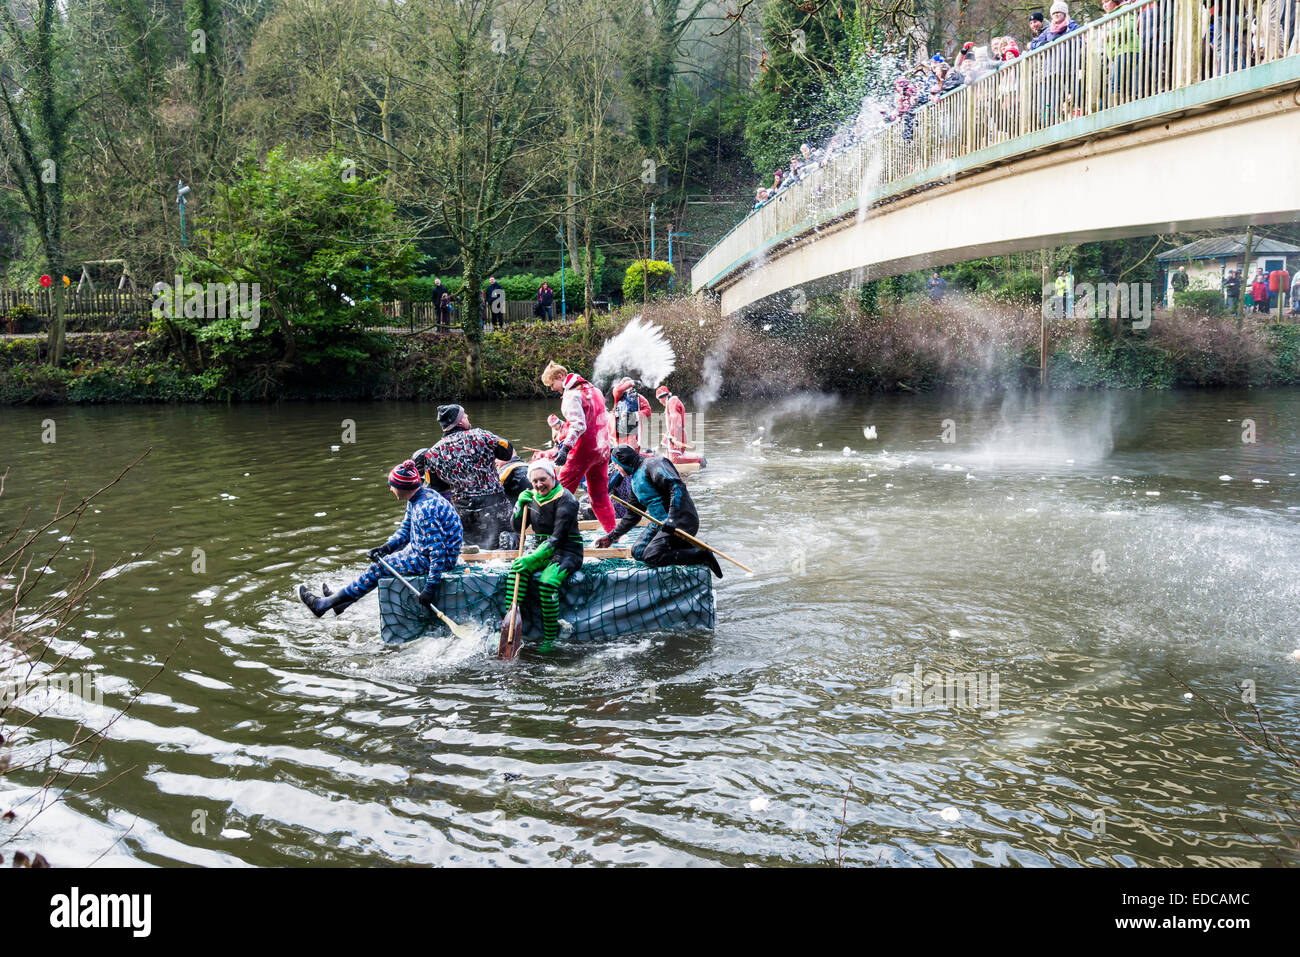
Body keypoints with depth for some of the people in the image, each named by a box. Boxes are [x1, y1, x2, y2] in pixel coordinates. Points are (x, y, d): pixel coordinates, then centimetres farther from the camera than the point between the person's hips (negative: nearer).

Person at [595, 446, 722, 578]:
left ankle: (701, 554, -13)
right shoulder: (636, 480, 21)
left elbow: (676, 486, -23)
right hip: (661, 524, 10)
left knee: (650, 557, -22)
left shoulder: (652, 464, -8)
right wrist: (611, 537, 35)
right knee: (638, 553, 4)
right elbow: (632, 515, 32)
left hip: (681, 521, -10)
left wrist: (671, 518, -32)